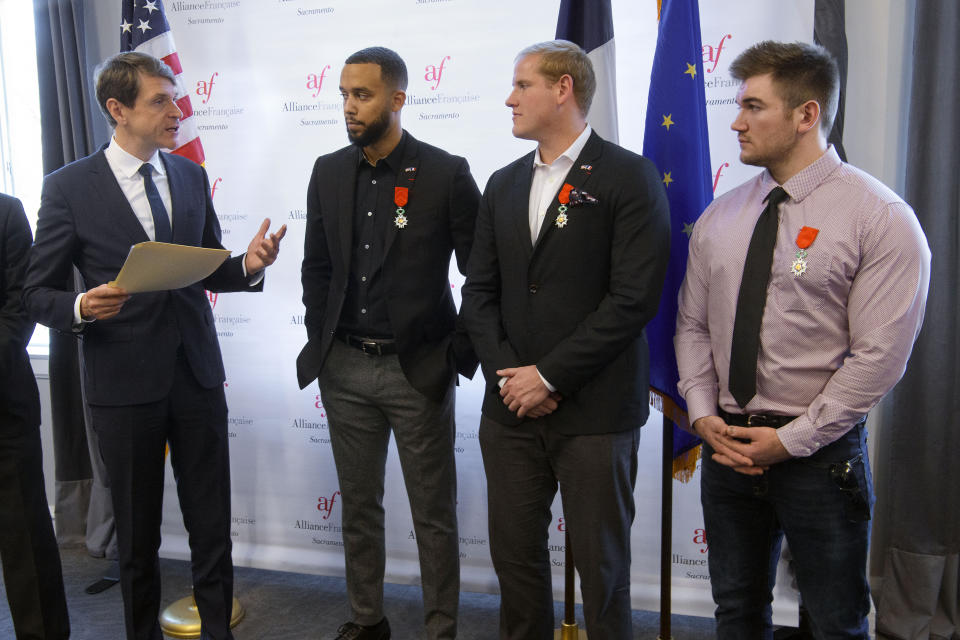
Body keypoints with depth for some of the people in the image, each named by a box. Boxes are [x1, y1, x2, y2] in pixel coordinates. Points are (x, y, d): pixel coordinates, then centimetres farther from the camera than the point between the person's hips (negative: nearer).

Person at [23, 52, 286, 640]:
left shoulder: (191, 176, 7)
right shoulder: (69, 187, -5)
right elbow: (39, 292, -1)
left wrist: (248, 265, -9)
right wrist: (81, 307, -23)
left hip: (197, 375, 3)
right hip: (124, 382, -3)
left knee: (213, 527, 9)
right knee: (138, 533, 13)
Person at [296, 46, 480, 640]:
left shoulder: (446, 173, -7)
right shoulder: (329, 172, 7)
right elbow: (316, 266, 14)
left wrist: (462, 352, -8)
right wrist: (320, 341, 8)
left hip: (418, 370, -4)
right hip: (345, 370, 4)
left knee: (435, 514, 7)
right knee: (359, 505, 16)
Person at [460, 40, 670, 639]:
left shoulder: (630, 178, -6)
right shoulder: (504, 184, 12)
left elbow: (633, 299, -14)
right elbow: (480, 292, 9)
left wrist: (549, 376, -13)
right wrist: (507, 373, -6)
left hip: (595, 411, -5)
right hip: (511, 408, 5)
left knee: (601, 565, 8)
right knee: (515, 554, 14)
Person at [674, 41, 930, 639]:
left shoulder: (881, 218, -11)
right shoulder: (719, 218, 5)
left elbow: (879, 356, -15)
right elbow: (692, 325, 8)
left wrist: (791, 439, -16)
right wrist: (703, 415, -4)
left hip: (821, 453, -4)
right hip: (726, 444, 5)